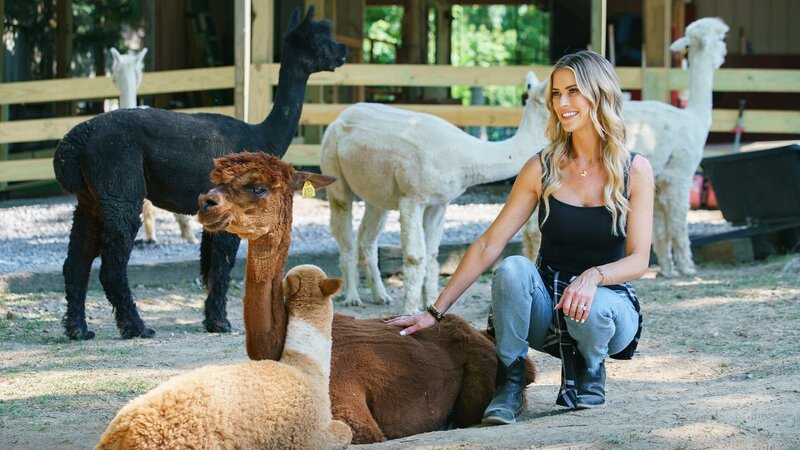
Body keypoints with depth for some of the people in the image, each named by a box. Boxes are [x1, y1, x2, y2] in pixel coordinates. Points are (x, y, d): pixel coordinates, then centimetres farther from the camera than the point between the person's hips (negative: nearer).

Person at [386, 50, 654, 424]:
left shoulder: (635, 171, -5)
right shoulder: (542, 169, -2)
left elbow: (638, 259, -10)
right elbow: (488, 245, -4)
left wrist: (593, 276, -32)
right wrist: (435, 311, -11)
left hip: (609, 300, -1)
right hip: (546, 308, 1)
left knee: (591, 310, -37)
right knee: (512, 269, -31)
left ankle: (589, 372, -1)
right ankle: (509, 384, -16)